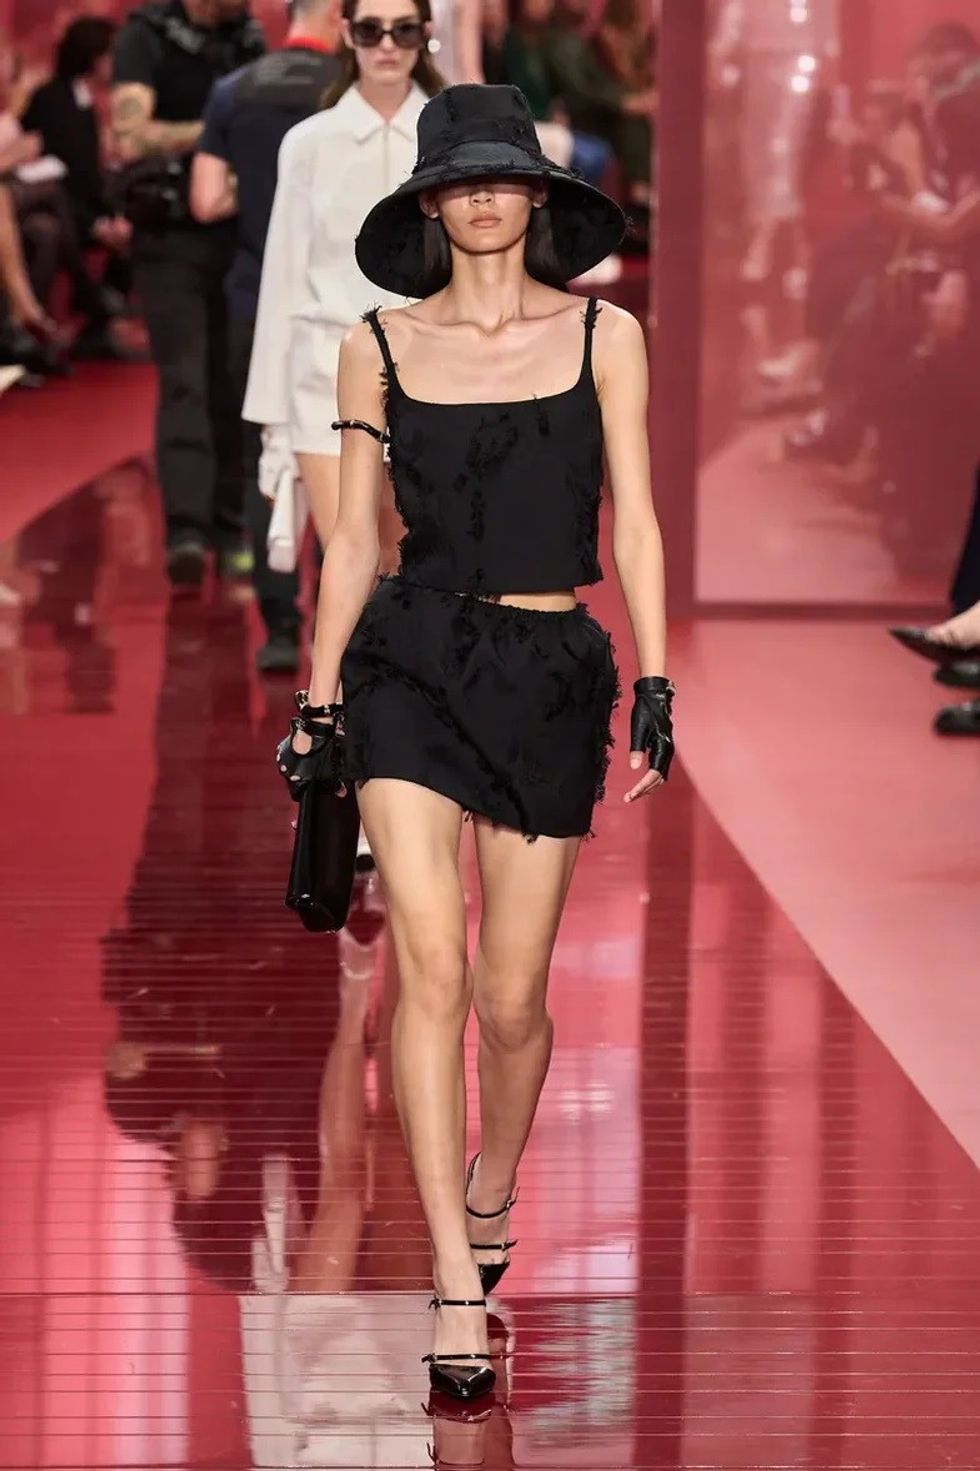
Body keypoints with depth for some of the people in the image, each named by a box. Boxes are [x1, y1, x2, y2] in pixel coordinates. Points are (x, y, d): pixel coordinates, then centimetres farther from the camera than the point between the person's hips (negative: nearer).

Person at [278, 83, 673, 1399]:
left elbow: (634, 522, 3)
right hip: (410, 662, 0)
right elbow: (354, 538, 9)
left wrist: (655, 686, -3)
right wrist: (318, 701, 8)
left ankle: (492, 1194, 35)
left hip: (554, 674, 0)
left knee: (511, 998, 4)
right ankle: (457, 1282, -15)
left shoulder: (604, 336, 4)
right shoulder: (380, 349, 5)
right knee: (432, 966, -16)